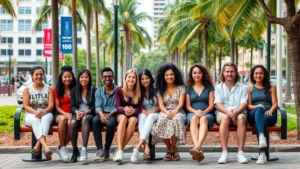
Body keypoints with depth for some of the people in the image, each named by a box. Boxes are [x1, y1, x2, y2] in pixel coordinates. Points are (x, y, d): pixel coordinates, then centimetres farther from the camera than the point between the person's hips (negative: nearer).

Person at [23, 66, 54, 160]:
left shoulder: (49, 89, 12)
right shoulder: (27, 89, 11)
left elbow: (51, 105, 1)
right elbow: (26, 106, -1)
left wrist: (44, 112, -22)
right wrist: (36, 112, -23)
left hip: (46, 114, 1)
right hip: (31, 115, 0)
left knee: (46, 118, -38)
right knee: (35, 120, -38)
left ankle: (38, 146, -51)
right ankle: (45, 147, -58)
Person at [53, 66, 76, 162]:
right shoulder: (57, 90, 12)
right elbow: (57, 107, 5)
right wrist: (65, 113, -15)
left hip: (72, 114, 0)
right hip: (60, 114, 0)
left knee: (70, 122, -38)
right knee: (63, 119, -38)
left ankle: (62, 147, -21)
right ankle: (62, 147, -31)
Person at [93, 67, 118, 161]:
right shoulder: (98, 91, 15)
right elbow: (98, 106, 1)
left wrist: (110, 114, -22)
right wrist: (102, 115, -22)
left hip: (114, 115, -2)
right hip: (102, 114, 2)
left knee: (110, 123, -36)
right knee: (95, 120, -32)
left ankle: (106, 150, -21)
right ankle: (100, 150, -35)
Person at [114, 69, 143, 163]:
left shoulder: (139, 93, 7)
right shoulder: (119, 90, 3)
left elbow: (139, 109, 0)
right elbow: (118, 107, -4)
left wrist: (133, 110, -25)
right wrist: (124, 109, -28)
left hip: (134, 115, 1)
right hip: (121, 115, -1)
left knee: (132, 120, -37)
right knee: (123, 118, -38)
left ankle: (119, 150, -38)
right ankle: (119, 150, -50)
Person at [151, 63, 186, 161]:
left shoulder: (181, 88, 9)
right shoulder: (161, 90, 14)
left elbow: (181, 103, -3)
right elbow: (161, 105, 2)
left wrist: (175, 111, -25)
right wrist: (167, 112, -21)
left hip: (178, 112, -1)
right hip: (165, 112, 1)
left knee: (176, 119, -39)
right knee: (162, 120, -36)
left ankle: (171, 149, -22)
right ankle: (172, 149, -19)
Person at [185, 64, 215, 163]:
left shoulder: (209, 87, 15)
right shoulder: (188, 88, 18)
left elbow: (211, 105, 6)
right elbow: (188, 106, 10)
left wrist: (204, 112, -15)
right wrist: (196, 111, -12)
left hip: (207, 114, 0)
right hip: (192, 113, 0)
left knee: (204, 119, -38)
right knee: (194, 118, -37)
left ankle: (197, 147, -61)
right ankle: (199, 150, -59)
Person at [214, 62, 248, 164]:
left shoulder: (242, 87, 16)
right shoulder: (218, 87, 16)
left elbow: (243, 104, 2)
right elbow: (218, 104, 1)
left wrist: (236, 112, -21)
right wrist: (228, 112, -20)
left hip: (238, 112, 0)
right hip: (222, 112, 0)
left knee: (241, 118, -35)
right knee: (225, 117, -36)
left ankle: (240, 152, -35)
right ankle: (224, 152, -39)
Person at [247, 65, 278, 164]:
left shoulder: (271, 88, 21)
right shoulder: (250, 88, 21)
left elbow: (275, 104, 10)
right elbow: (248, 105, 10)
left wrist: (270, 110, -13)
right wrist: (256, 106, -13)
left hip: (269, 115, 0)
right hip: (253, 115, 0)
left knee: (261, 120, -38)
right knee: (259, 110, -38)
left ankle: (262, 154, -49)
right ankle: (262, 138, -63)